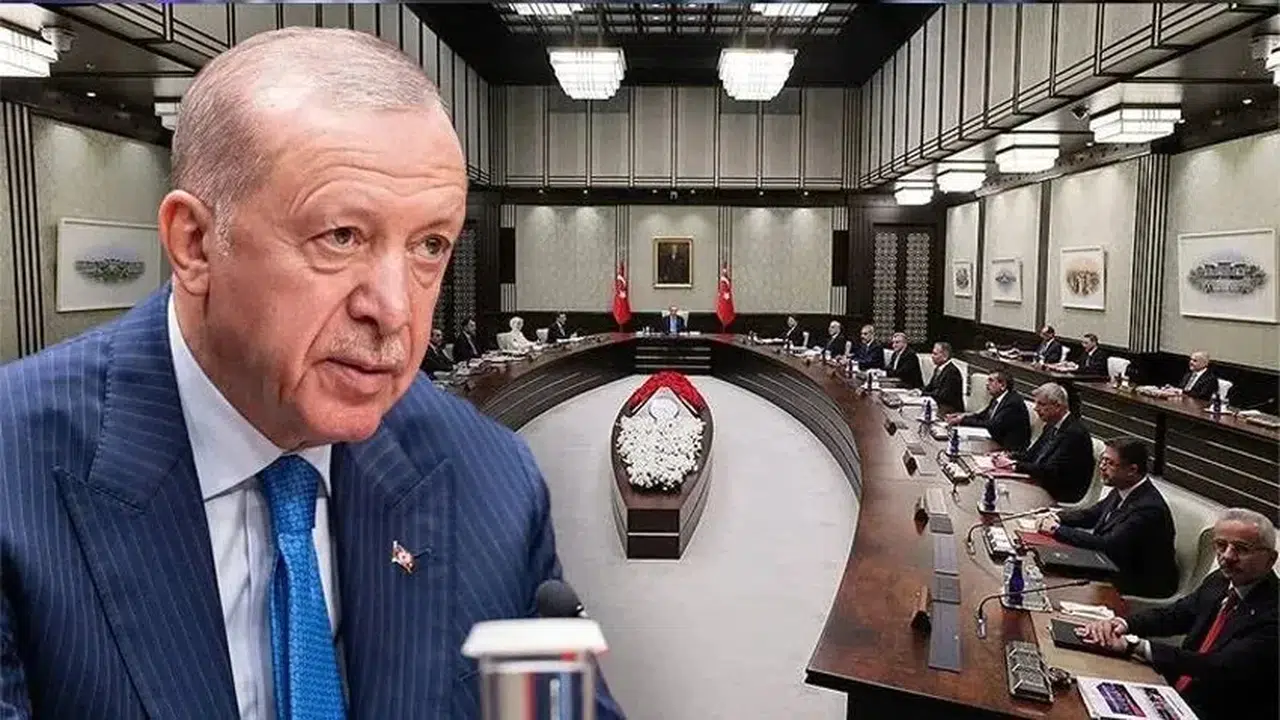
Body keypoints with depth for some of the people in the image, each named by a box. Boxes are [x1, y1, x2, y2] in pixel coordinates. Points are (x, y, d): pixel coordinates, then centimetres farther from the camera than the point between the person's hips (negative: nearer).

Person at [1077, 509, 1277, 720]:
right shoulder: (1220, 580, 3)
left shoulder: (1271, 611, -19)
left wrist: (1137, 646, -29)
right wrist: (1122, 623, -7)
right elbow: (1173, 614, 13)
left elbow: (1221, 667, -27)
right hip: (1173, 696, 6)